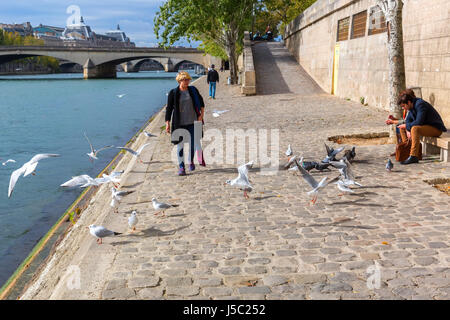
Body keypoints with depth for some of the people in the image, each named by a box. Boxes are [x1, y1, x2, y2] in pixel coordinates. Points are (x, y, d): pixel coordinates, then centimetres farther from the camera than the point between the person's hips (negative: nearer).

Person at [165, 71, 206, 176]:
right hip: (179, 123, -2)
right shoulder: (173, 93, -3)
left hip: (192, 122, 2)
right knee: (180, 145, 0)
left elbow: (201, 102, 14)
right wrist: (167, 123, -5)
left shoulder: (193, 90, 3)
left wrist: (201, 114, 1)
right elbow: (169, 108, -1)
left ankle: (191, 162, 31)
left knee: (194, 143, 6)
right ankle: (181, 167, 7)